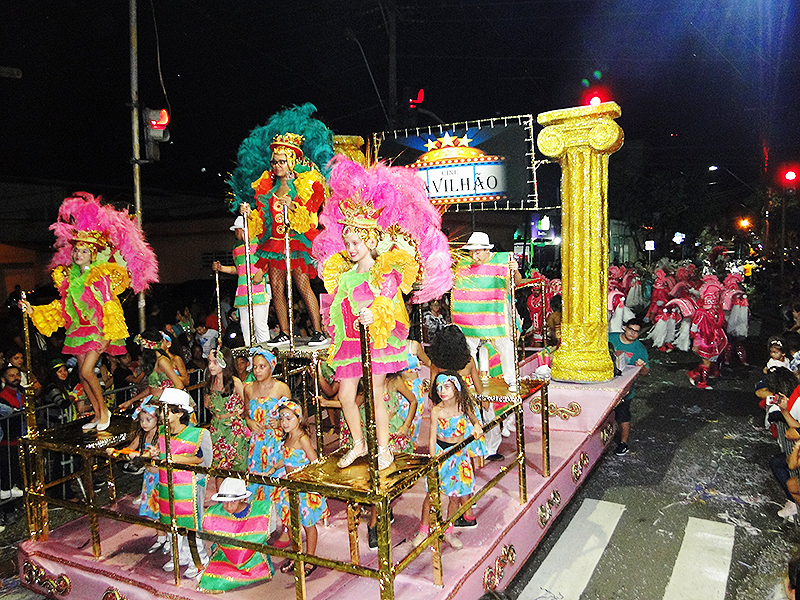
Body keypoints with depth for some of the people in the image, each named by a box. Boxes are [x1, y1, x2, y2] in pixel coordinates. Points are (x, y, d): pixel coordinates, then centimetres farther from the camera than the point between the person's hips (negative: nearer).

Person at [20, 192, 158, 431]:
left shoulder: (102, 276, -10)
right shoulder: (69, 277, 8)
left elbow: (109, 308, -12)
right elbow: (62, 307, 14)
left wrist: (108, 335, -16)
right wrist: (34, 311, 9)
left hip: (97, 329, -7)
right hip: (78, 329, 7)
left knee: (87, 371, -15)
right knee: (82, 373, 8)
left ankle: (104, 410, 5)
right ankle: (97, 414, 20)